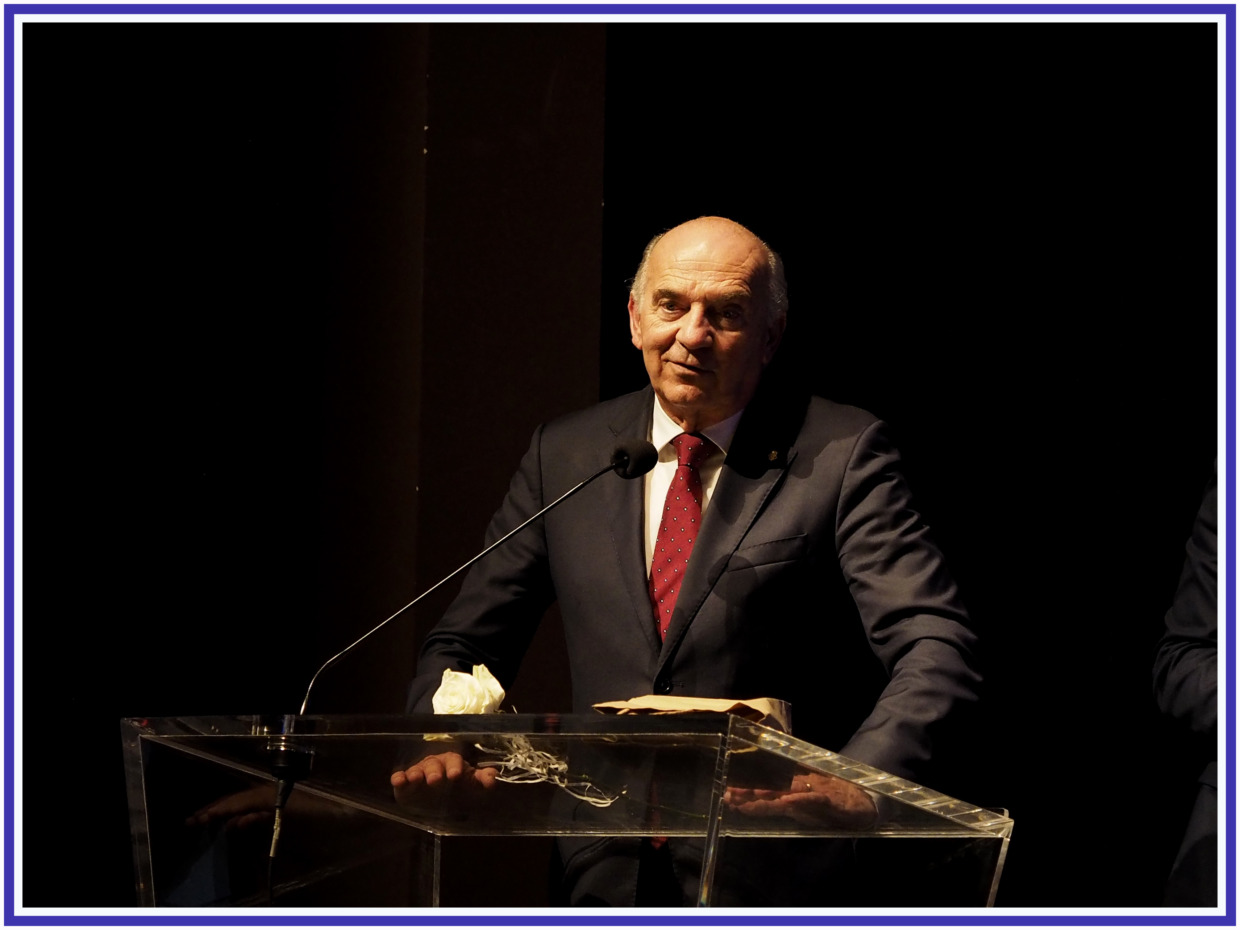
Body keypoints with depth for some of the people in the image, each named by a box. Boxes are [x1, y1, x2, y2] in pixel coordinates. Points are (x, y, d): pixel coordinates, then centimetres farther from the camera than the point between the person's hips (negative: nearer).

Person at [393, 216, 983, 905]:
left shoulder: (841, 455, 1)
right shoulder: (565, 455, 14)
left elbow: (938, 650, -9)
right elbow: (466, 646, 20)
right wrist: (447, 748, -3)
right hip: (607, 881, 3)